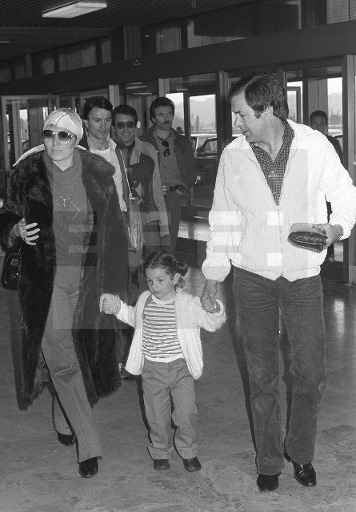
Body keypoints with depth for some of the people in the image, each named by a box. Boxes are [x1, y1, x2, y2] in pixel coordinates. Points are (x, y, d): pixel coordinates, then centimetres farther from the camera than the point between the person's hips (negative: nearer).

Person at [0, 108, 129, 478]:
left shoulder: (98, 174, -2)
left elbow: (112, 229, 3)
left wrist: (114, 286, 0)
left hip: (87, 279, 1)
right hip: (45, 278, -1)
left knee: (83, 349, 10)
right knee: (61, 357, -6)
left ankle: (64, 420, 37)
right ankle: (88, 445, 3)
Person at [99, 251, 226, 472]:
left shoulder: (188, 303, -11)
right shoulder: (145, 300, 0)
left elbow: (212, 323, -6)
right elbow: (135, 318, 23)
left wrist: (215, 310, -26)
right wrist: (117, 306, 14)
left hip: (181, 367, -2)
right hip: (152, 369, 3)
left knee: (187, 414, 0)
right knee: (157, 416, 10)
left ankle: (189, 452, 23)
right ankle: (160, 452, 31)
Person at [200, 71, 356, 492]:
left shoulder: (315, 146, -11)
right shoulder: (233, 155, -6)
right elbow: (222, 219, 4)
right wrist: (212, 278, 7)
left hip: (303, 276, 0)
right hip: (252, 276, 1)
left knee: (311, 373, 6)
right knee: (262, 376, 8)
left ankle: (300, 452, 30)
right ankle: (268, 461, 25)